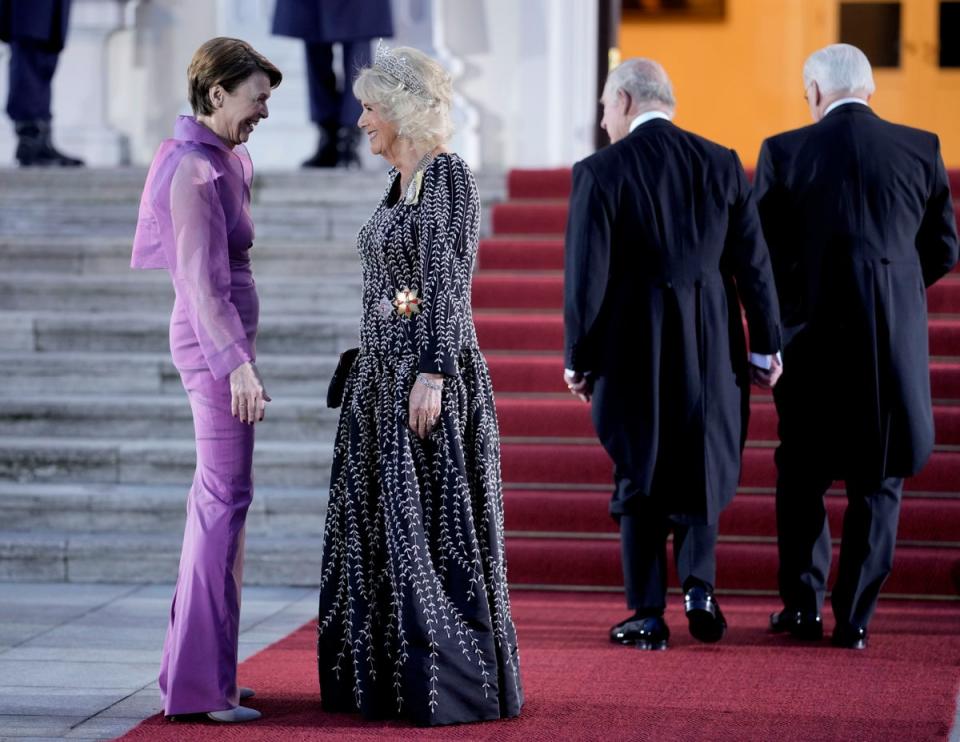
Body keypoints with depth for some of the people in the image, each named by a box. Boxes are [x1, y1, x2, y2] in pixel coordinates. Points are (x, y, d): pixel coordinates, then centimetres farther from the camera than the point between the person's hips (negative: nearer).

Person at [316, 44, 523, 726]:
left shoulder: (448, 176, -12)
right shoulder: (401, 183, 15)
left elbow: (448, 285, -17)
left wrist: (430, 376, -22)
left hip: (428, 371, -10)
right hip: (381, 372, 10)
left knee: (432, 529, -5)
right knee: (377, 527, 11)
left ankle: (451, 685, 2)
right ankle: (387, 678, 18)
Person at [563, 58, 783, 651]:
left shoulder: (600, 172, -9)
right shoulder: (721, 164, 1)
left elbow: (586, 275, -10)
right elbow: (753, 262, 2)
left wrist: (578, 358, 1)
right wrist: (766, 346, 10)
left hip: (634, 349, -3)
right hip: (710, 348, 3)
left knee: (641, 474, 8)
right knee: (702, 464, 20)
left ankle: (648, 615, 9)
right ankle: (699, 584, 4)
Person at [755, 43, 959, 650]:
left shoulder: (785, 152, -5)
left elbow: (760, 252, -2)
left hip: (812, 333, -1)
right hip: (895, 338, 1)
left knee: (802, 474, 17)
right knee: (878, 481, 10)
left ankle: (803, 606, 17)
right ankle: (855, 619, 9)